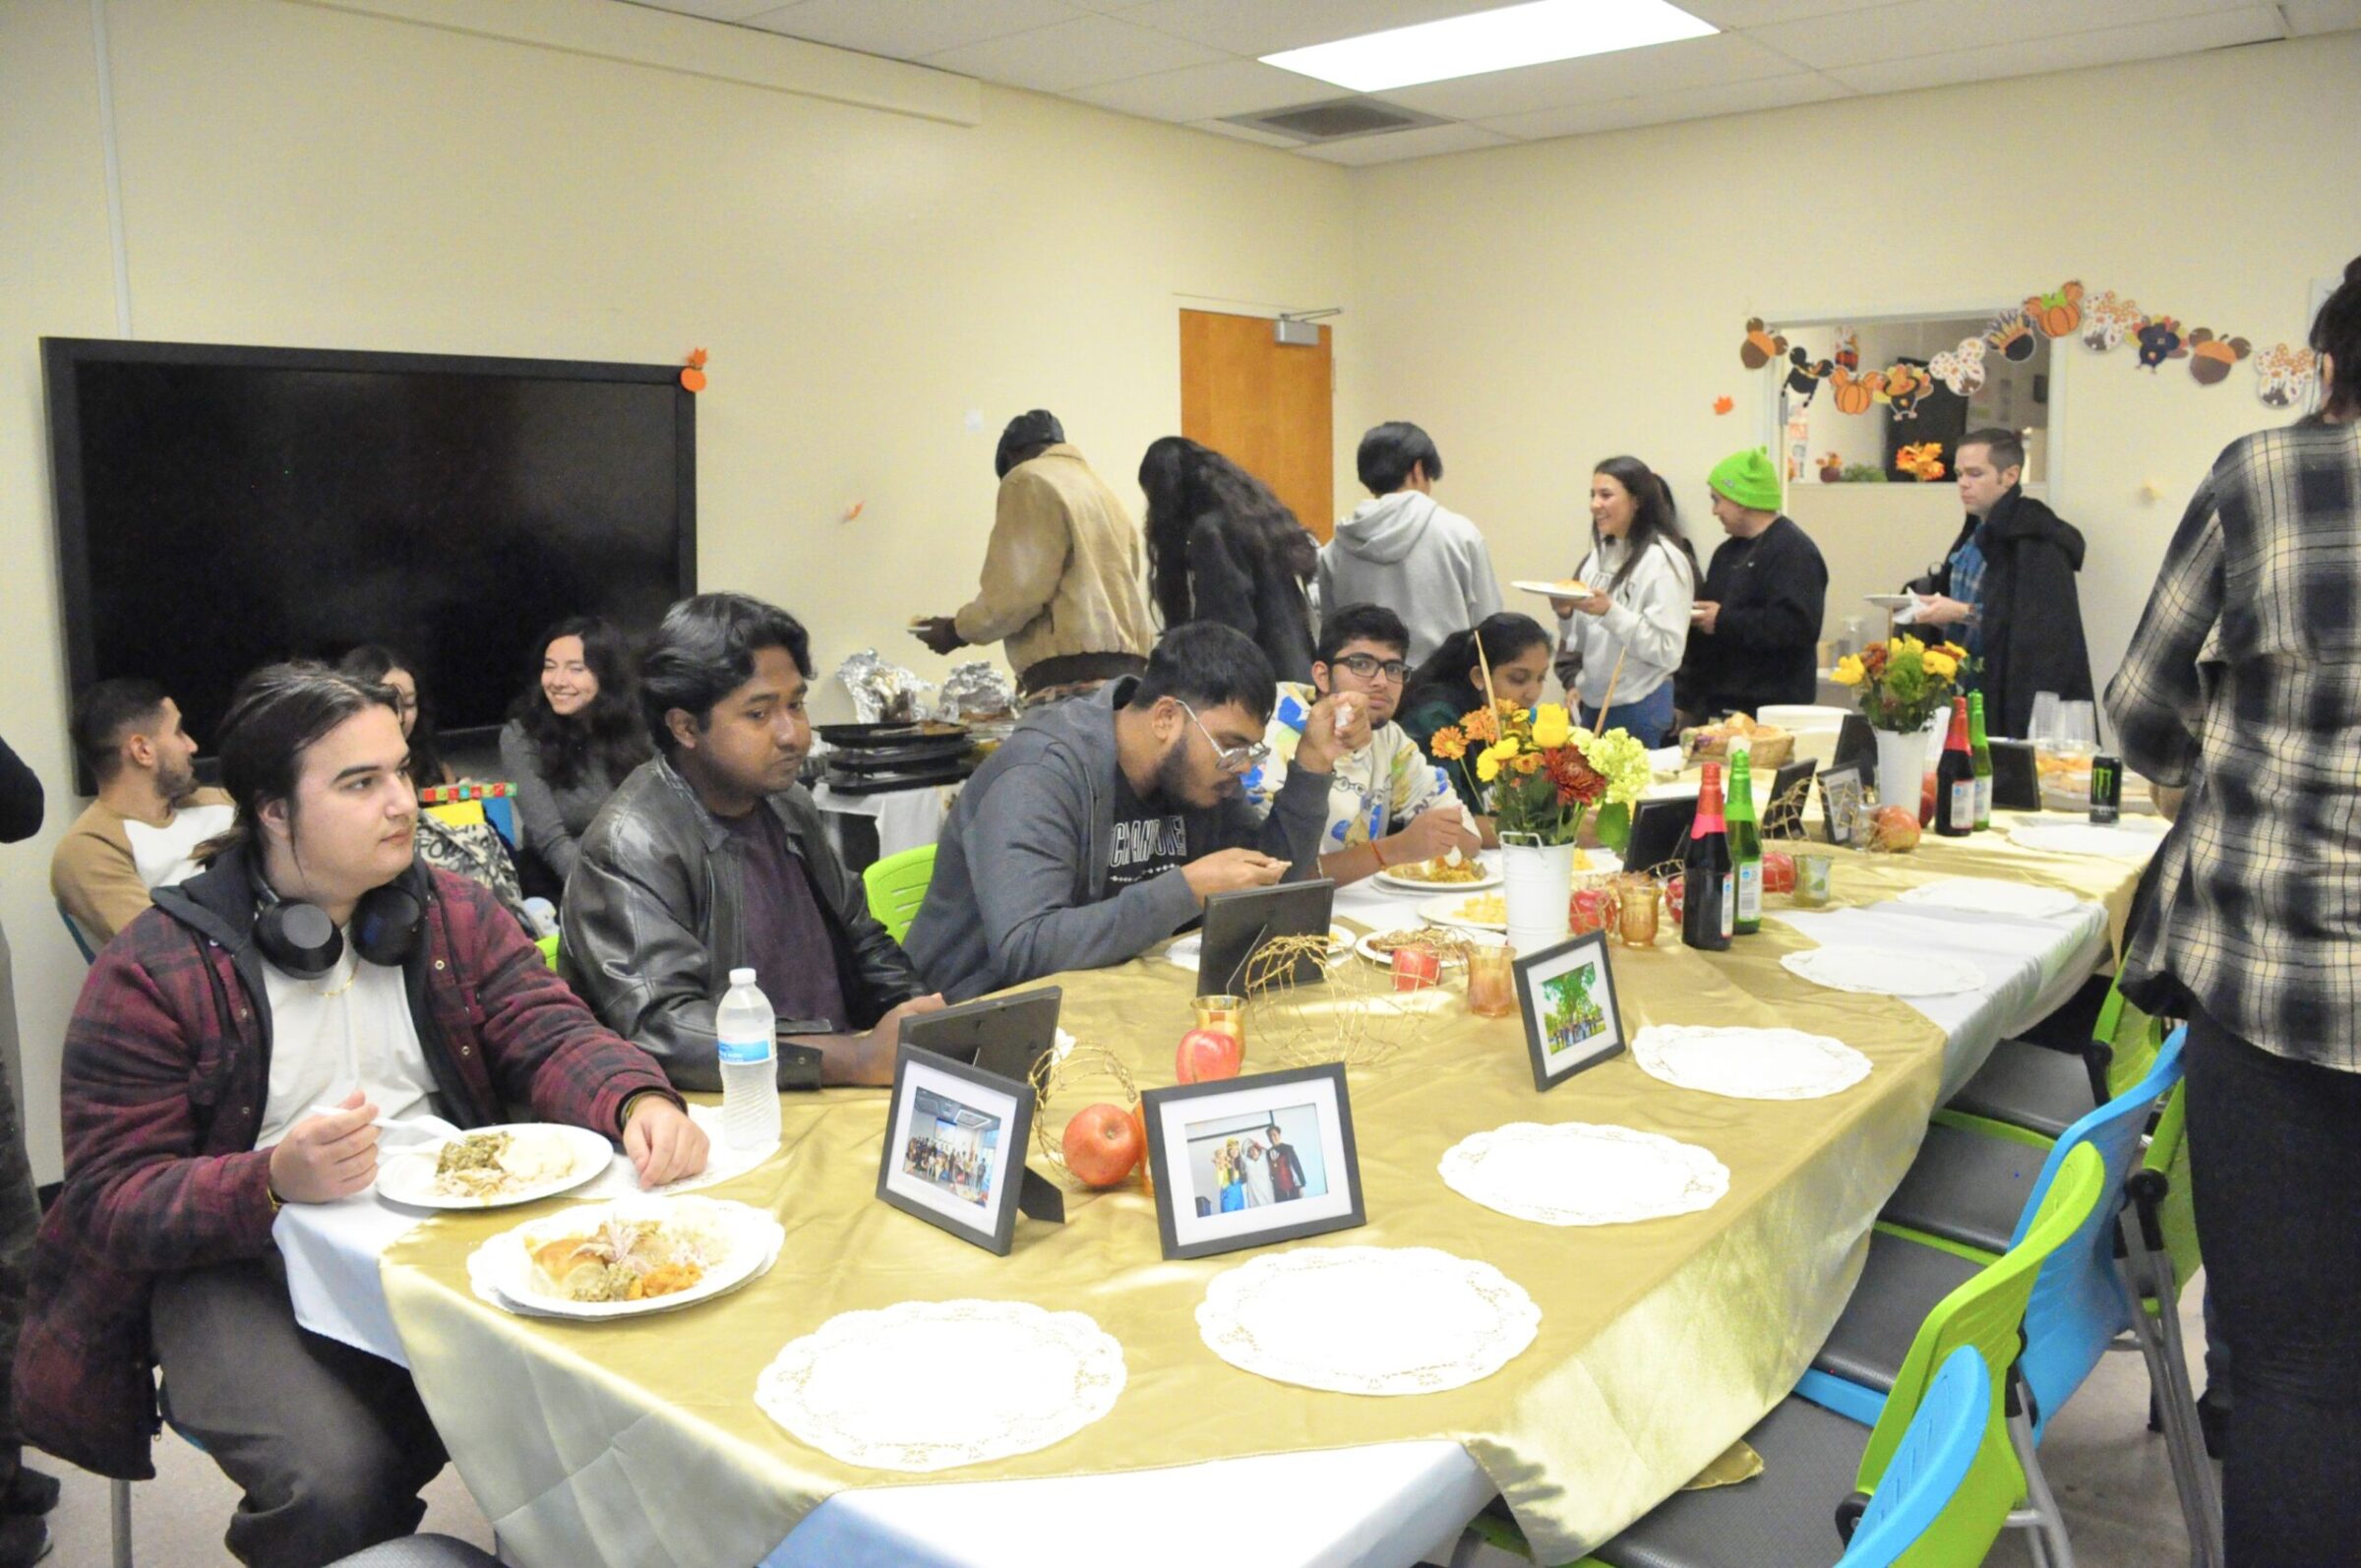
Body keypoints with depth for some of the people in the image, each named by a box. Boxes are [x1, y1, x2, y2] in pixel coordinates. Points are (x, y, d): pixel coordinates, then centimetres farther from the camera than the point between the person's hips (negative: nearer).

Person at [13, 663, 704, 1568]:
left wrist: (638, 1102, -25)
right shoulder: (152, 974, -6)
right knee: (339, 1481, -29)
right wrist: (277, 1181, -28)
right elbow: (114, 1201, -7)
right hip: (236, 1263, -3)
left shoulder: (455, 916, 7)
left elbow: (551, 1036, -2)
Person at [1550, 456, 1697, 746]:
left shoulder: (1664, 559, -10)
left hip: (1640, 709, -6)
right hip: (1594, 704, 6)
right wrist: (1566, 614, -6)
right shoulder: (1599, 555, 9)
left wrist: (1610, 611, -23)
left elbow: (1668, 651, -16)